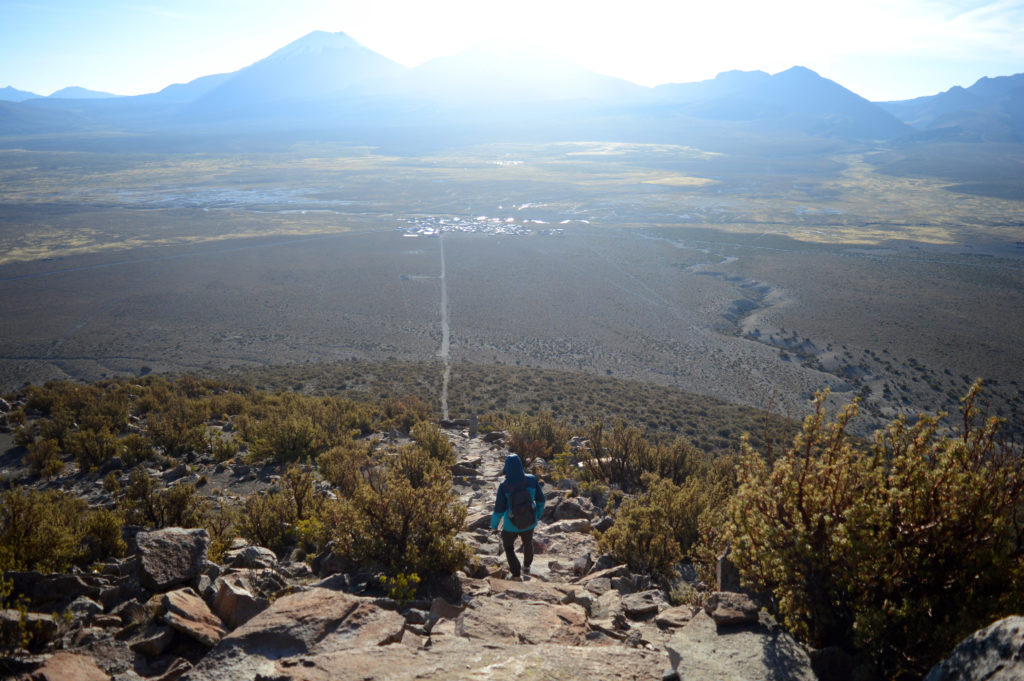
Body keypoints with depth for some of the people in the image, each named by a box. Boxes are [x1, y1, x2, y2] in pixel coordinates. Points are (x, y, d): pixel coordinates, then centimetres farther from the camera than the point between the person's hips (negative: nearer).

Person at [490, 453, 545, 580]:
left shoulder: (504, 486, -27)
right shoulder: (532, 480, -20)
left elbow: (499, 509, -18)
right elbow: (541, 500, -6)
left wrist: (494, 524, 2)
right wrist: (538, 514, 14)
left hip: (511, 524, -3)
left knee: (508, 546, 28)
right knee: (528, 543, 33)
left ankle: (516, 574, 26)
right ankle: (526, 567, 57)